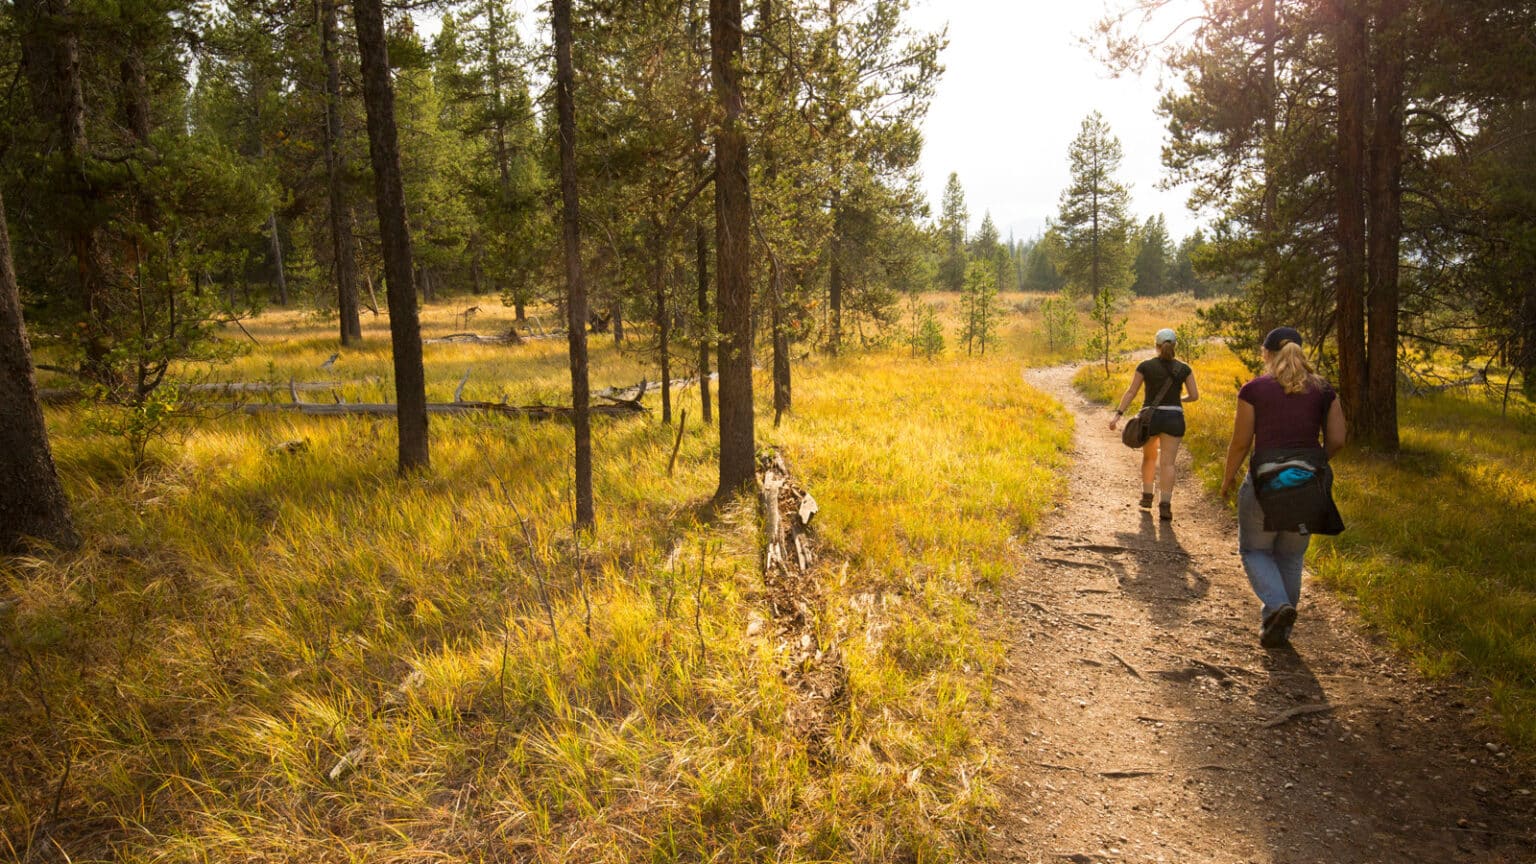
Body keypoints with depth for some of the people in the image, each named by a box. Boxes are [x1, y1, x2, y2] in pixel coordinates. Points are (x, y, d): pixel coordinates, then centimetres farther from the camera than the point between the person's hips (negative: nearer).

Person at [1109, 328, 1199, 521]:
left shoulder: (1146, 366, -3)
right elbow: (1194, 395, 2)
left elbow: (1131, 392, -6)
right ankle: (1165, 505, -10)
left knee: (1149, 457, 21)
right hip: (1174, 419, 0)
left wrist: (1118, 414, -5)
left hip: (1149, 417, 0)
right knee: (1167, 462, -1)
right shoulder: (1184, 369, 1)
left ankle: (1147, 496, 28)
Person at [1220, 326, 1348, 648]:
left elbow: (1241, 442, -5)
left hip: (1266, 480, -4)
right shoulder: (1323, 390, 5)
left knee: (1254, 549, 15)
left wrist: (1228, 478, 9)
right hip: (1310, 483, 4)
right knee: (1290, 557, 17)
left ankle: (1277, 604, -9)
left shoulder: (1254, 389, -5)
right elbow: (1337, 440, 3)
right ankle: (1278, 628, 22)